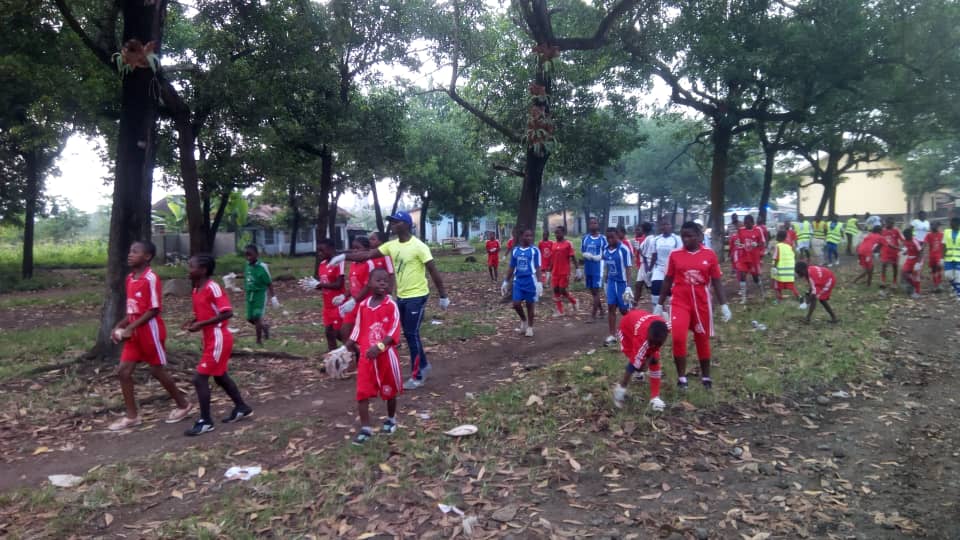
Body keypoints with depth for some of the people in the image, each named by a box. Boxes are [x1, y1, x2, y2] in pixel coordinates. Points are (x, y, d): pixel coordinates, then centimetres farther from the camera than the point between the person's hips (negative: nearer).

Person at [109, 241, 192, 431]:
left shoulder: (151, 278, -16)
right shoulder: (130, 278, 9)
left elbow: (154, 310, -18)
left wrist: (131, 328, -20)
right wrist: (120, 326, 6)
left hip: (150, 331, -8)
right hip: (135, 333, 8)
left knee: (157, 370, 2)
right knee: (123, 371, 5)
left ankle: (183, 405, 20)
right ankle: (132, 416, 14)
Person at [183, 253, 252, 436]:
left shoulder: (213, 287, -19)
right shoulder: (196, 291, 8)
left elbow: (227, 312, -24)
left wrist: (201, 325, -25)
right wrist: (192, 322, 0)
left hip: (218, 339, -9)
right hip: (210, 339, 9)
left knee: (200, 378, -7)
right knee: (220, 376, 19)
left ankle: (205, 421, 3)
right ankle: (242, 407, 33)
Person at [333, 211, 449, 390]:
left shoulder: (419, 247, -17)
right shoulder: (391, 245, 3)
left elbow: (434, 272, -14)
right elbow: (368, 255, 1)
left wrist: (443, 296, -12)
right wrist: (345, 256, -10)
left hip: (417, 297, -7)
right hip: (401, 296, 7)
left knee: (412, 334, -5)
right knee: (408, 334, 14)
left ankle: (417, 376, 5)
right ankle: (424, 365, 32)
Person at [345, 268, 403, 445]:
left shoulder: (391, 306, -10)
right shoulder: (363, 305, 3)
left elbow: (394, 331, -16)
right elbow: (358, 328, 11)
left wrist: (379, 347, -26)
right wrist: (351, 343, -2)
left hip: (386, 355, -3)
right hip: (366, 355, 3)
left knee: (389, 391, 15)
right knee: (362, 392, -1)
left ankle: (391, 419, 37)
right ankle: (365, 428, 8)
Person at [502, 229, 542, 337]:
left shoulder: (534, 250, -5)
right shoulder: (515, 251, 6)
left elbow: (537, 268, -7)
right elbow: (511, 268, 13)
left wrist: (539, 282, -16)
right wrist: (506, 282, 13)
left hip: (530, 281, -3)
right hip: (518, 281, 3)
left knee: (530, 304, 5)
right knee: (516, 304, -3)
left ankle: (530, 327, 20)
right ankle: (523, 320, 25)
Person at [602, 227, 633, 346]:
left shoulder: (624, 249, -15)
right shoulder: (606, 250, 3)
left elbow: (628, 268, -14)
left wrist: (628, 286, -17)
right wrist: (606, 282, 15)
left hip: (622, 282, -5)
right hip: (611, 282, 5)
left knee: (624, 309, 5)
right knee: (611, 307, 1)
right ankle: (612, 335, 6)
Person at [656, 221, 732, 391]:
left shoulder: (710, 255, -3)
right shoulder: (675, 255, -1)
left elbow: (716, 282, 1)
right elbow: (668, 281, 6)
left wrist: (724, 305, -5)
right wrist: (659, 304, 7)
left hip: (702, 304, 1)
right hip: (680, 303, 0)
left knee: (702, 340, 12)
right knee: (678, 338, -16)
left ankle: (706, 376, 30)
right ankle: (681, 377, -1)